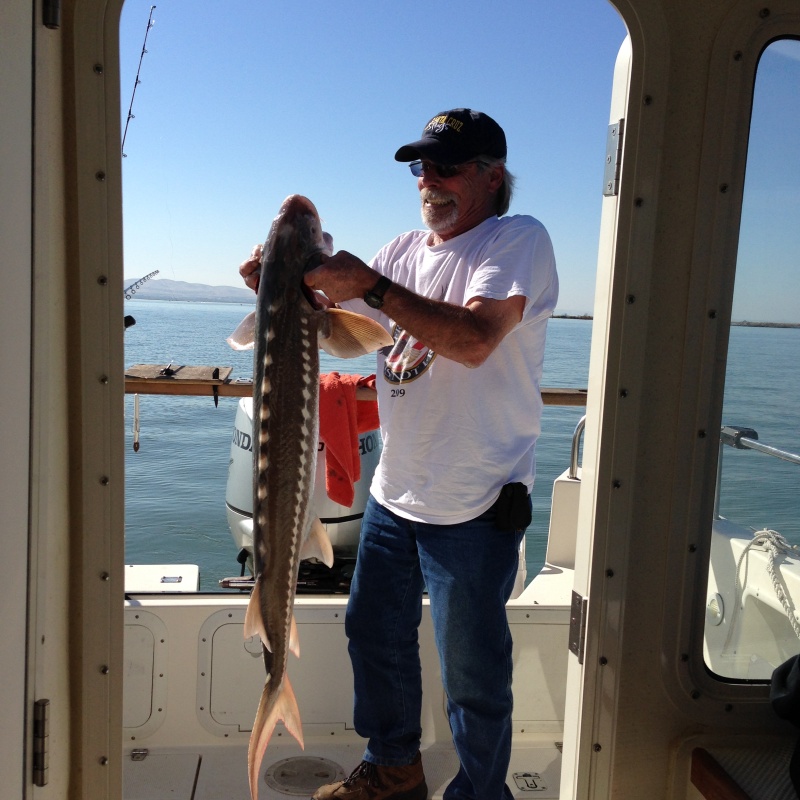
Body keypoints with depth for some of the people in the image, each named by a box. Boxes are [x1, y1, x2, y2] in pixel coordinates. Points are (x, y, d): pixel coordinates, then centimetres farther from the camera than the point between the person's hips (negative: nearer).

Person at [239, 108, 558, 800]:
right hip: (394, 494, 8)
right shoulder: (407, 250, 11)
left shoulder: (519, 239, -10)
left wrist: (369, 284, -26)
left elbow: (474, 339, -27)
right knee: (373, 633, 21)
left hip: (476, 507, -7)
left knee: (474, 672, 6)